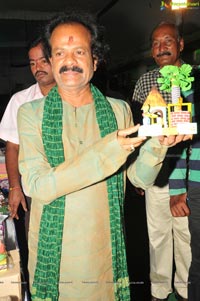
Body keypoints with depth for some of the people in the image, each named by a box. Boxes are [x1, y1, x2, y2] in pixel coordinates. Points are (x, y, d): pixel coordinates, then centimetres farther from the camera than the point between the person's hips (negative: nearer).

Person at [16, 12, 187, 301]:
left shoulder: (119, 110, -1)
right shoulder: (31, 113, -7)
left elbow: (141, 179, 0)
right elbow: (37, 186, -18)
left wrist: (157, 145, -20)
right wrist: (105, 152, -28)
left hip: (105, 250, 2)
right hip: (53, 252, -1)